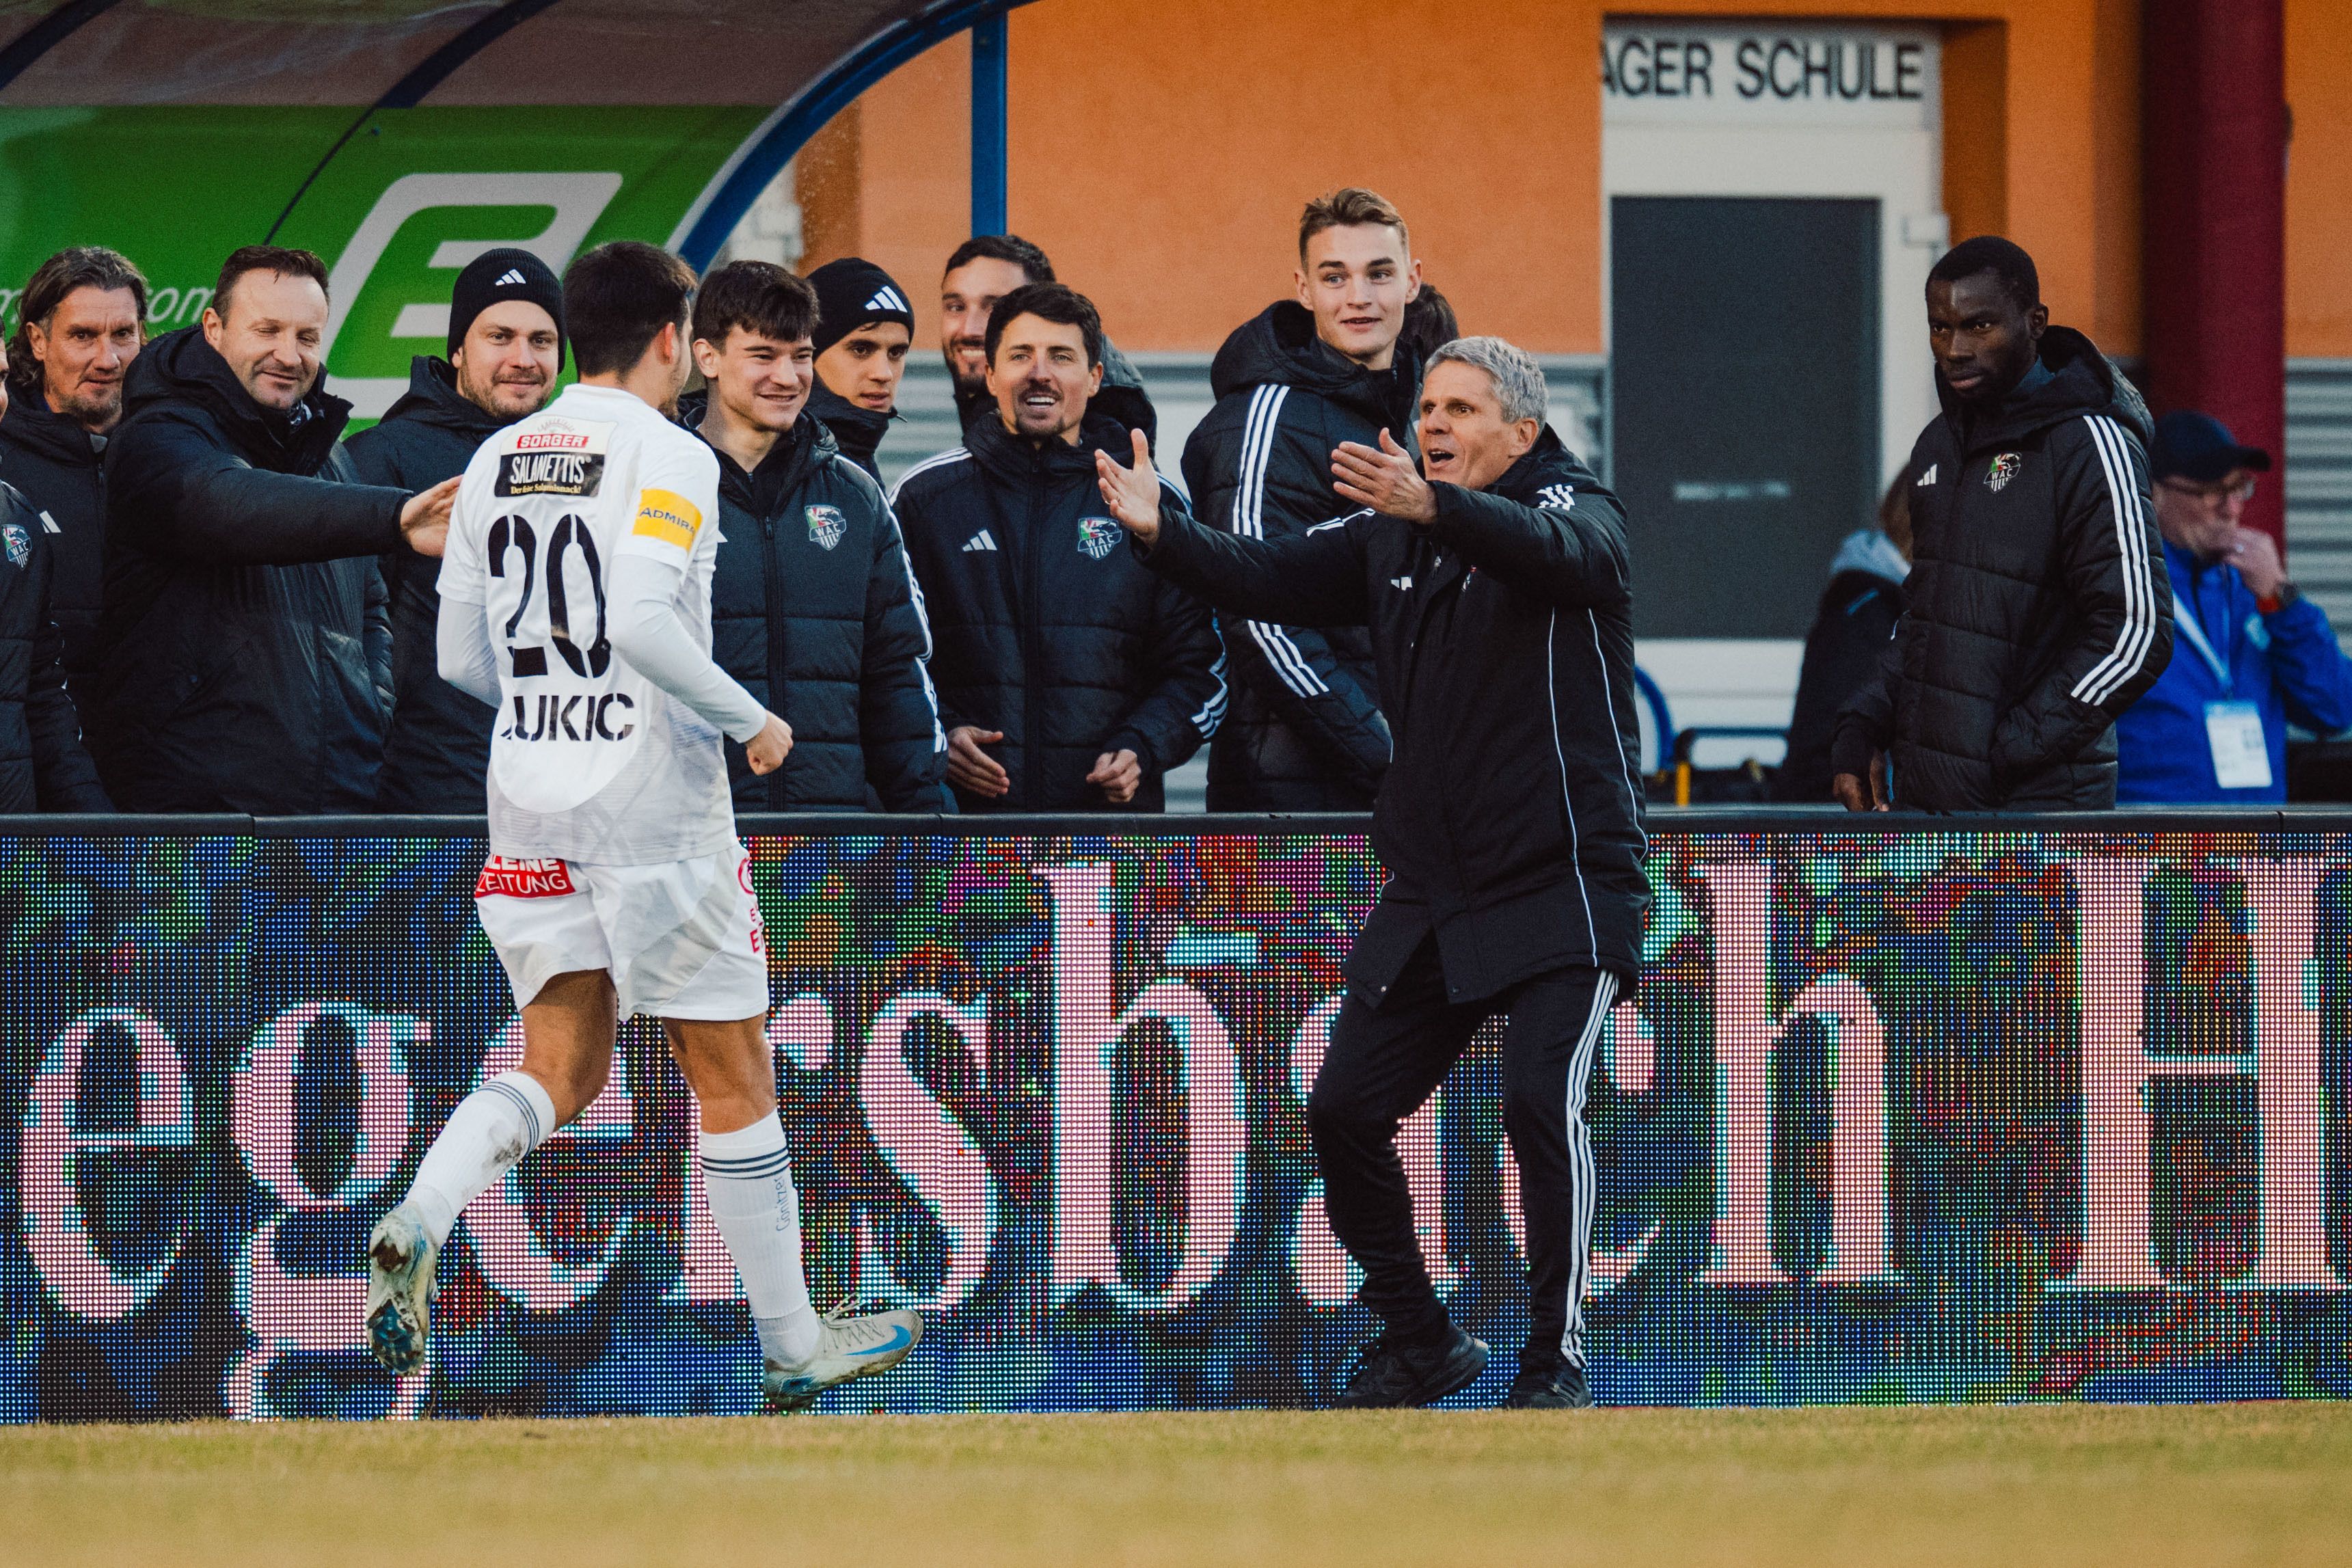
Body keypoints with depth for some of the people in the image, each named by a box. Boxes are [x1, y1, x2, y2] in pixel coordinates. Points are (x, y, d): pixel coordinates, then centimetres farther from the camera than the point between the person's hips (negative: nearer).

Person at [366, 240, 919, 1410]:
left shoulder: (497, 461, 10)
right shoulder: (668, 456, -10)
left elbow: (461, 659, 11)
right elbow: (643, 620, -24)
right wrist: (750, 720, -12)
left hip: (529, 792, 6)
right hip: (655, 806, -6)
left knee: (559, 1072, 6)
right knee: (731, 1079, 5)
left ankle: (416, 1228, -22)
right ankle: (793, 1347, 13)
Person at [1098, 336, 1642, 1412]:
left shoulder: (1577, 509, -7)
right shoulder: (1392, 539, 13)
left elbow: (1556, 553, -30)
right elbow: (1273, 577, 5)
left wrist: (1433, 508, -48)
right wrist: (1163, 533, -14)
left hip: (1562, 889, -7)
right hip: (1430, 896, 7)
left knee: (1540, 1103, -20)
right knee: (1344, 1112, 4)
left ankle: (1556, 1359, -9)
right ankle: (1418, 1343, 20)